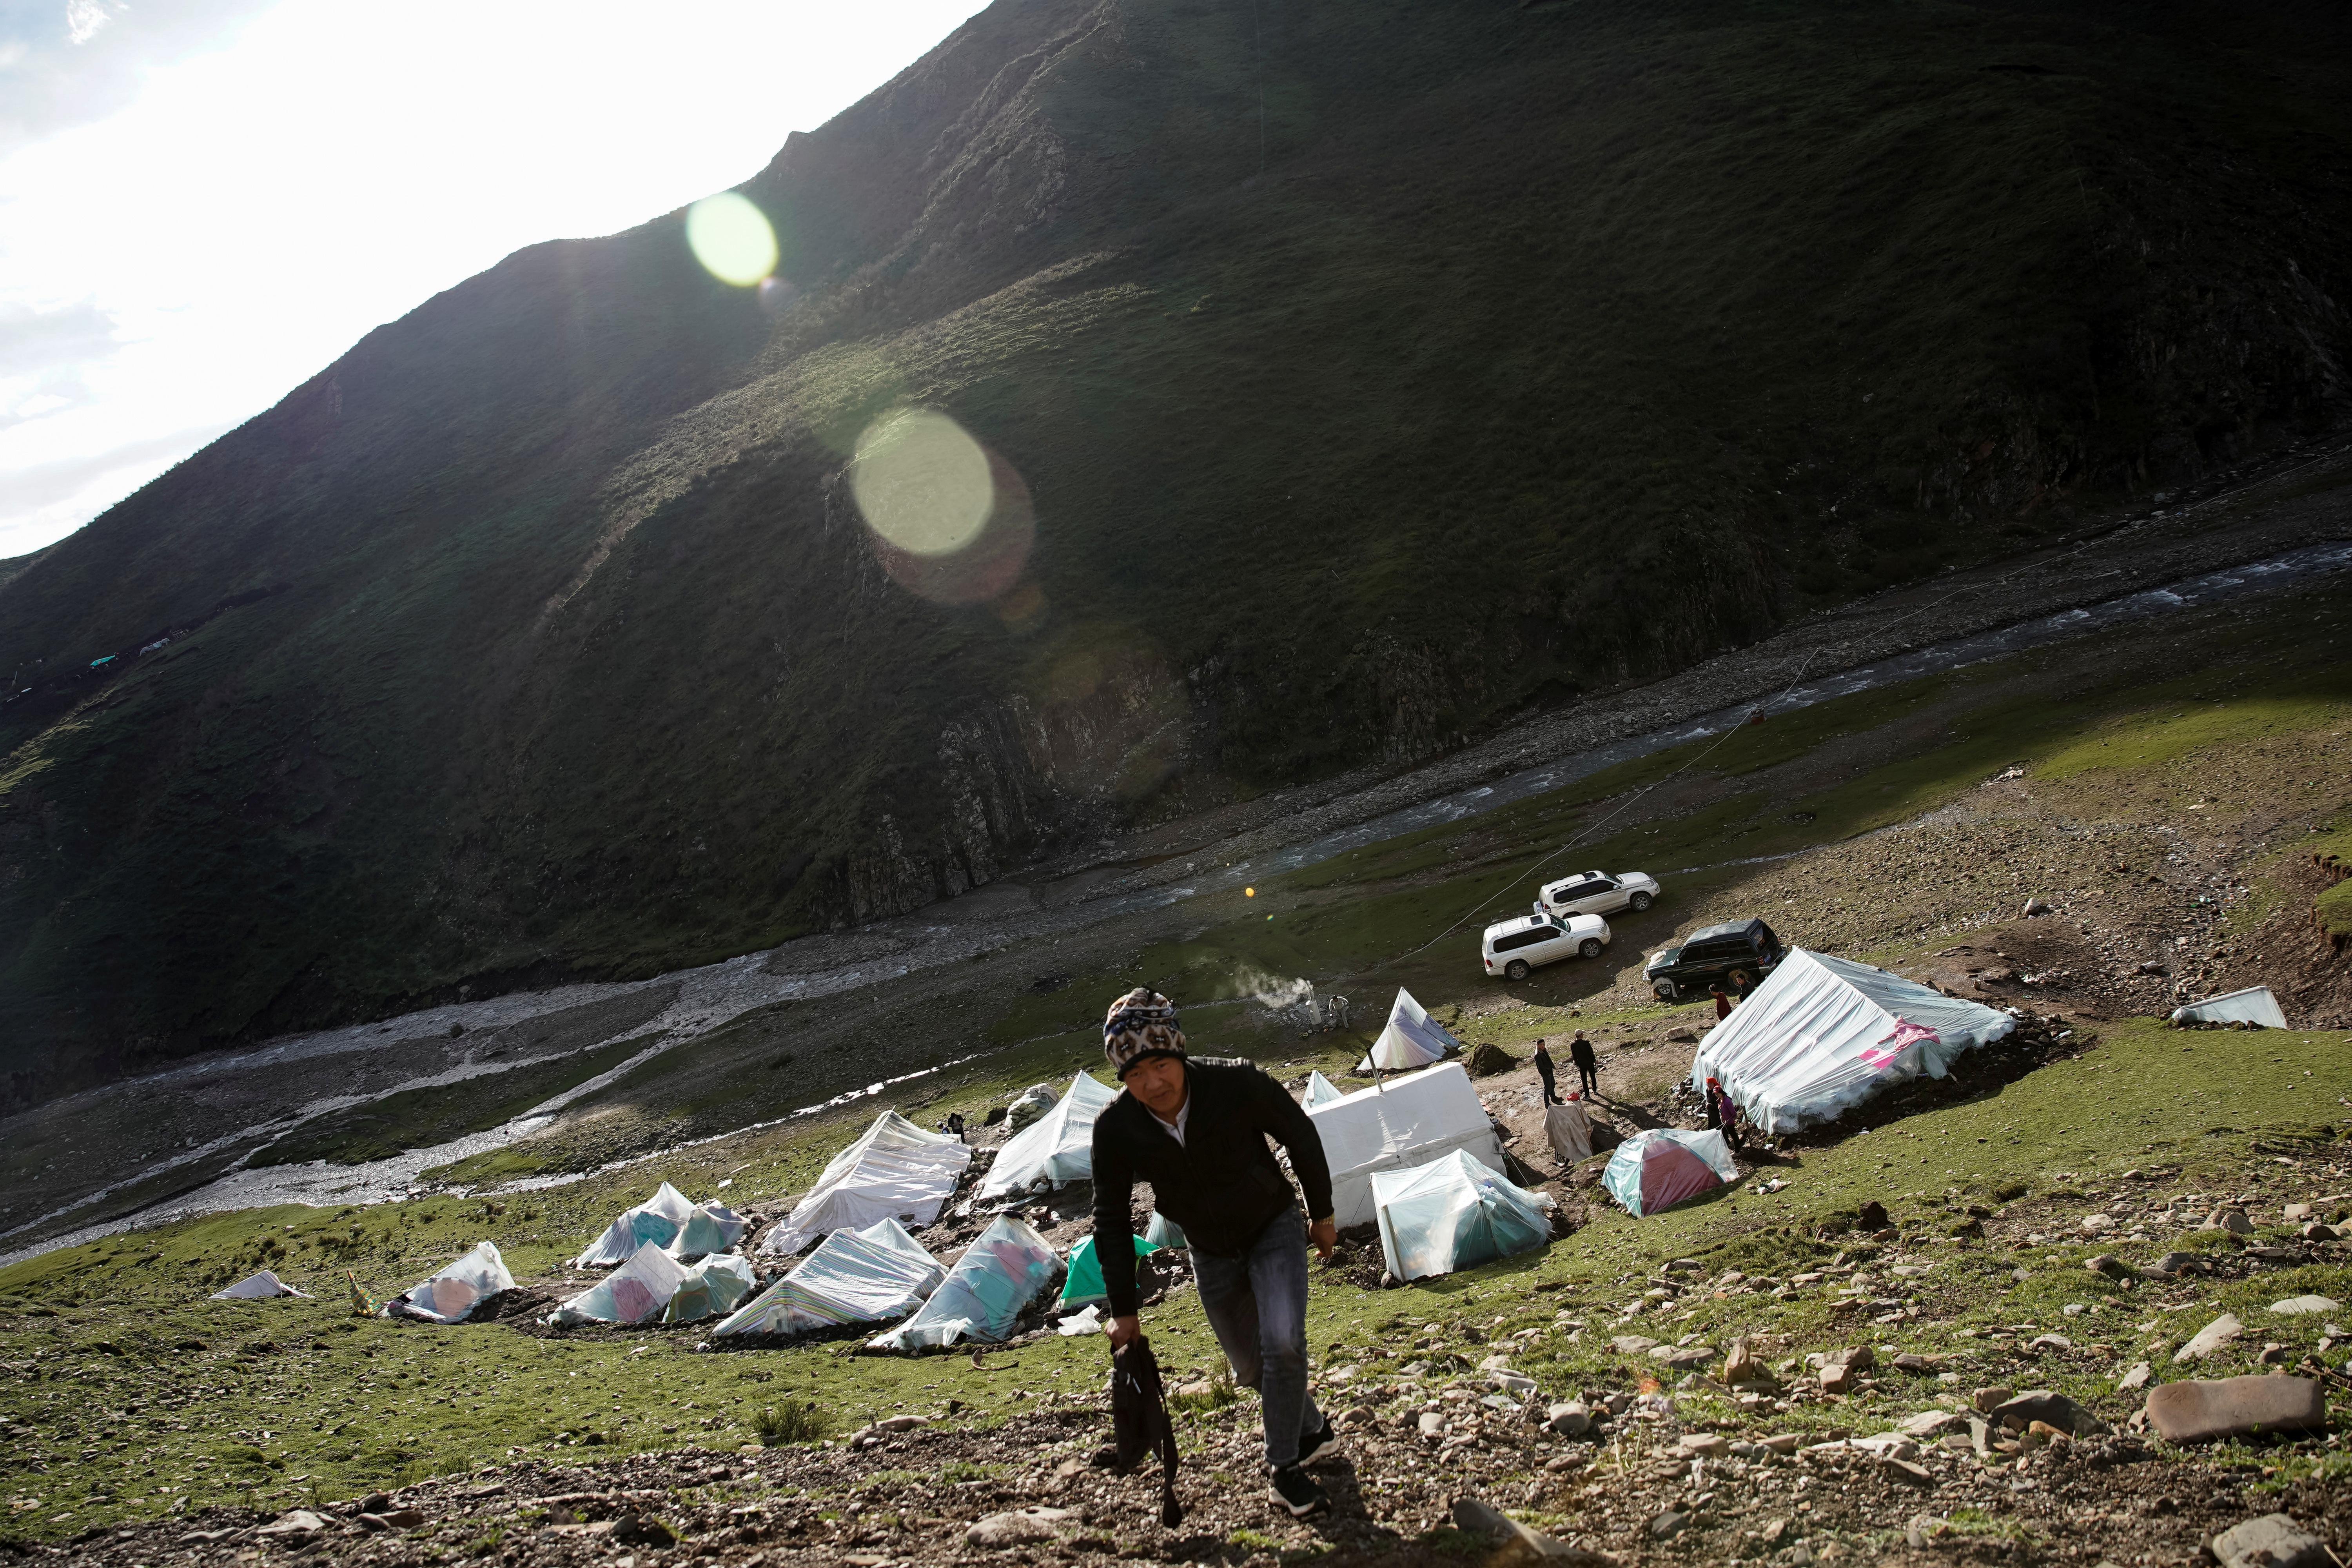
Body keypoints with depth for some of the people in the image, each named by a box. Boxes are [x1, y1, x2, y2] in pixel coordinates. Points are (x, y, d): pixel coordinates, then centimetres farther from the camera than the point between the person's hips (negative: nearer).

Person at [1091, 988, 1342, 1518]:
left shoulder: (1236, 1083, -32)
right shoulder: (1115, 1129, -25)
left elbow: (1301, 1136, -12)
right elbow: (1112, 1220, -10)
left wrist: (1322, 1214, -1)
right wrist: (1124, 1310, -7)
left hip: (1274, 1226, -3)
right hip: (1212, 1252, 3)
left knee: (1283, 1342, -21)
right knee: (1251, 1367, 13)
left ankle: (1285, 1465, -1)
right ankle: (1313, 1431, 40)